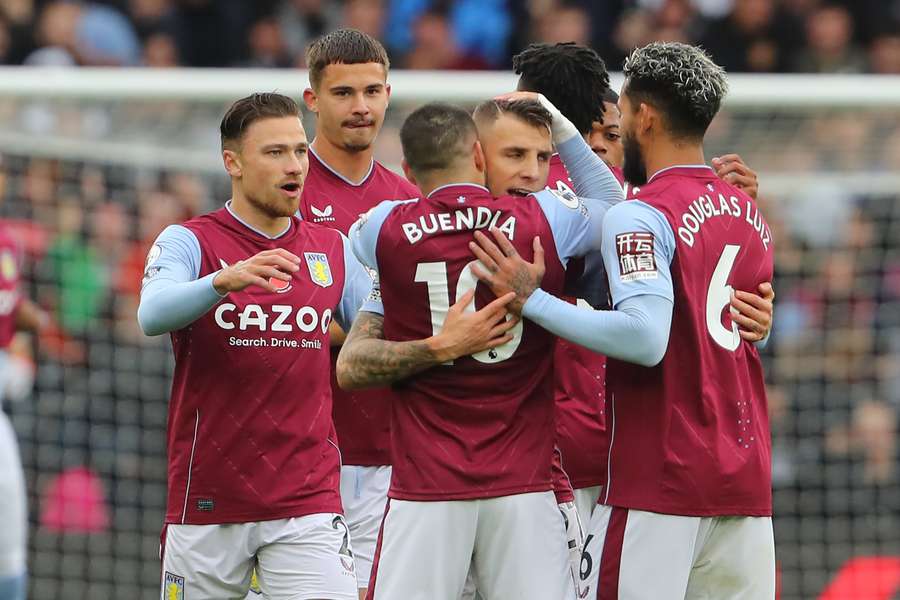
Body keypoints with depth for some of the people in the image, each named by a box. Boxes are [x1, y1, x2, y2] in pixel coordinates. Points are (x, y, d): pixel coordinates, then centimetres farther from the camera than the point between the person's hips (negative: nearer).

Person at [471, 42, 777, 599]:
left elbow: (645, 337, -23)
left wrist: (533, 300, -17)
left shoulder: (641, 217, -11)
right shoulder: (750, 213, 14)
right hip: (746, 484, 8)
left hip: (661, 480, -8)